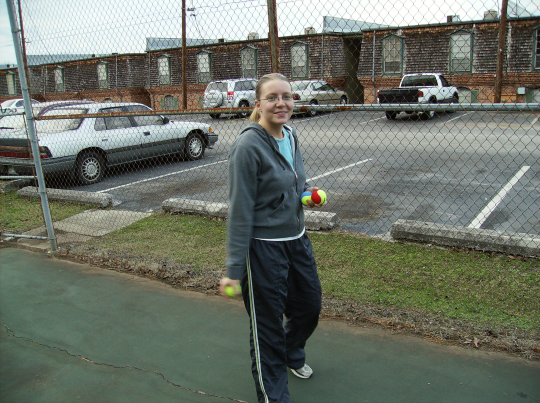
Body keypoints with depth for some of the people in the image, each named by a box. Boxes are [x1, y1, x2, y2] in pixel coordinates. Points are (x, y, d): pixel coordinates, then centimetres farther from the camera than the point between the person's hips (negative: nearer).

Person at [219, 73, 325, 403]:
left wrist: (308, 190, -1)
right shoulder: (248, 146, -20)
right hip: (264, 247, -8)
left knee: (310, 305, 23)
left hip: (297, 239, 8)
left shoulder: (290, 136, 4)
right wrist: (234, 269, -18)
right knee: (268, 325, 7)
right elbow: (240, 211, -19)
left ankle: (292, 354, 55)